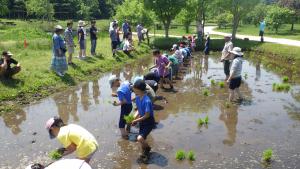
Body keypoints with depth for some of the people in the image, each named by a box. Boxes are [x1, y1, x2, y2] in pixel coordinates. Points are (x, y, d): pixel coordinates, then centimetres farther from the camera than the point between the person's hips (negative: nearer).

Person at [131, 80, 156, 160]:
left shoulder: (147, 101, -29)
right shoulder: (137, 98, -5)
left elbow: (147, 115, -24)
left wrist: (136, 120, -19)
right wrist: (134, 117, -8)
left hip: (149, 122, -8)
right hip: (142, 121, 8)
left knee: (140, 138, -18)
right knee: (142, 139, 15)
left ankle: (148, 148, 12)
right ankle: (145, 152, 40)